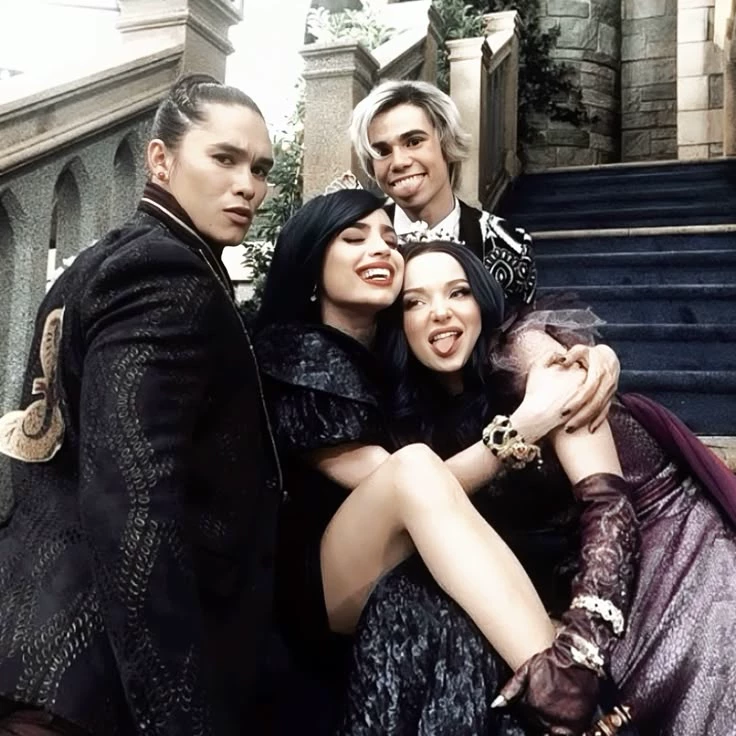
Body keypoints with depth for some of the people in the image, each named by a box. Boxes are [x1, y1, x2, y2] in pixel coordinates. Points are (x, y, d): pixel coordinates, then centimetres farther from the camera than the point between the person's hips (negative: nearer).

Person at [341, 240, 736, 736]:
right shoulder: (426, 415, 3)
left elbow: (608, 499, -22)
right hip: (572, 576, 5)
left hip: (666, 539, -4)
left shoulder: (527, 351, -14)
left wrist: (580, 638, -34)